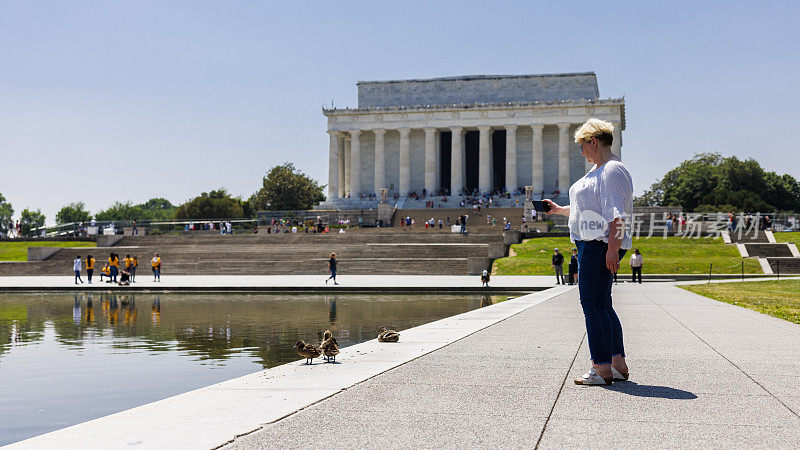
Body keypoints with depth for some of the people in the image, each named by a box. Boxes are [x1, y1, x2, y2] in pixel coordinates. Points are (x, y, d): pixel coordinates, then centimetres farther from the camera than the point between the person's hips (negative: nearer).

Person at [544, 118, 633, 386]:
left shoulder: (613, 170, -12)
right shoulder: (597, 170, 22)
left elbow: (616, 214, -20)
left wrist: (612, 248, -26)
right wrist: (558, 209, 29)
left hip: (600, 244, -11)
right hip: (591, 244, 11)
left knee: (593, 304, -11)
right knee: (602, 305, 12)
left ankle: (602, 368, -9)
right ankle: (618, 364, 16)